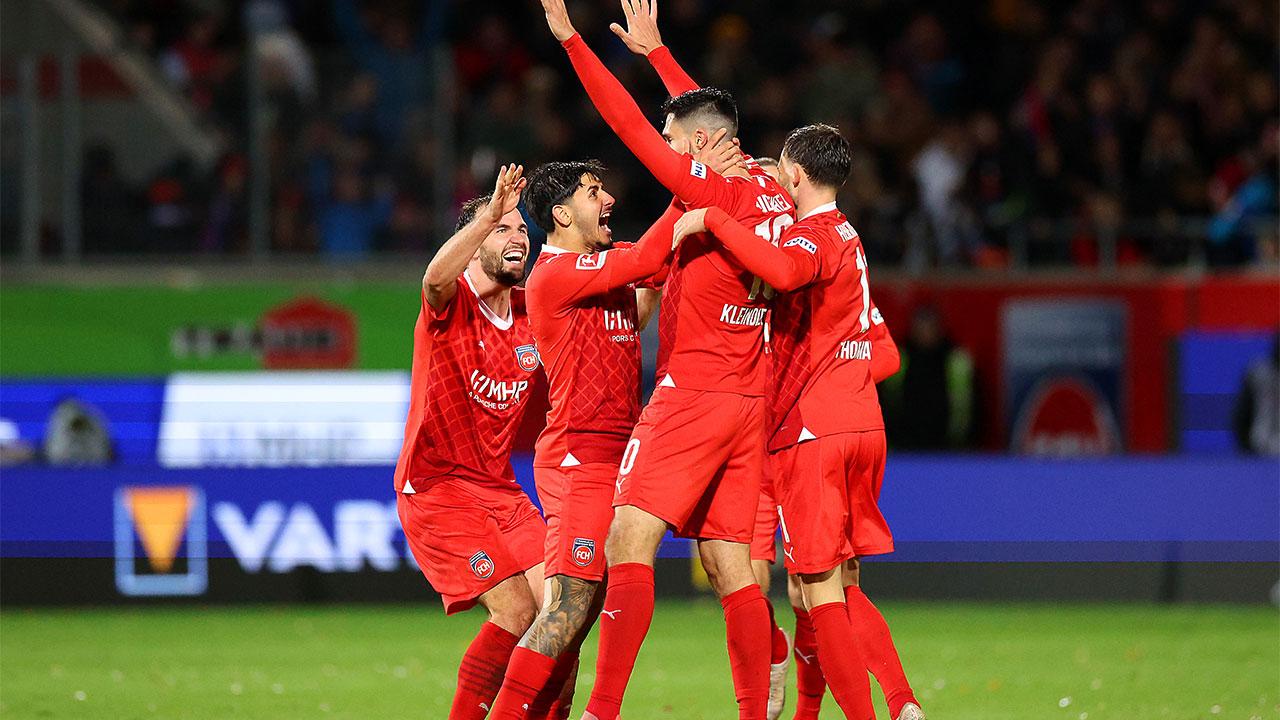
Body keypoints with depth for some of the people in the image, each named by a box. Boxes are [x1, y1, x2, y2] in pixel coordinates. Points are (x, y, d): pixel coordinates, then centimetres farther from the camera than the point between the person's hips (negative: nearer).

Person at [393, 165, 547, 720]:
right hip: (436, 487, -6)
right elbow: (436, 276, -37)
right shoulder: (450, 304, -11)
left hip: (499, 488, 6)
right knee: (516, 612, -17)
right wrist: (491, 214, -47)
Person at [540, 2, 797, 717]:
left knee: (630, 541, -12)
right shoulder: (769, 193, 10)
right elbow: (709, 119, 28)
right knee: (730, 564, 8)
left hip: (690, 396, -8)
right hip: (748, 404, 8)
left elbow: (633, 128, -12)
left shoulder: (711, 189, -11)